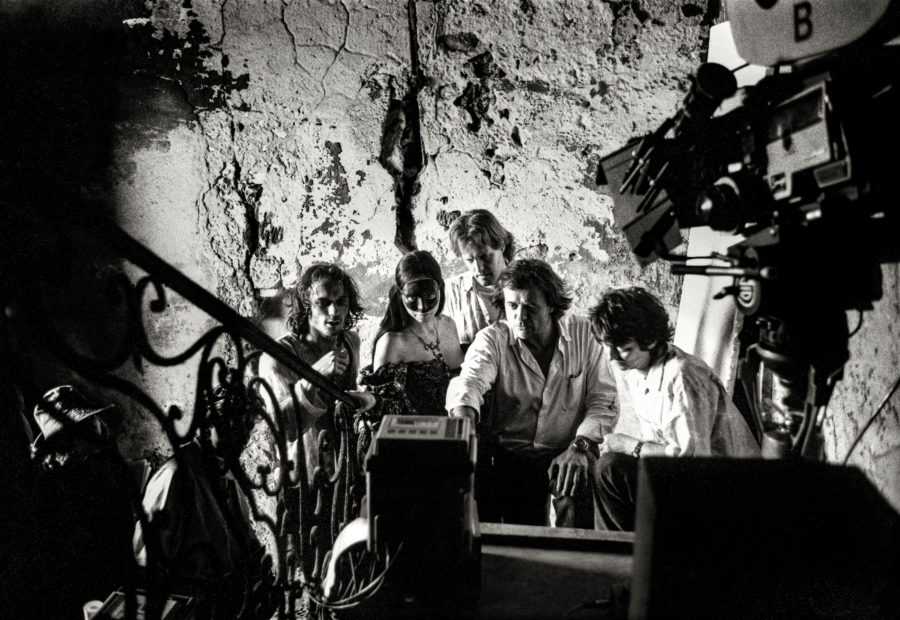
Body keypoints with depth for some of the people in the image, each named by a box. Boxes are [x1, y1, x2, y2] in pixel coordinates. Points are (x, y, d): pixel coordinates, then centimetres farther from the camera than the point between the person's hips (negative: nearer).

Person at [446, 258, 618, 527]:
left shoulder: (582, 334, 1)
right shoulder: (492, 339, -3)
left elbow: (603, 400, 0)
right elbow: (468, 383, -21)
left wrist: (579, 447, -16)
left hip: (566, 454, 1)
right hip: (506, 455, 0)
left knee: (578, 486, -29)